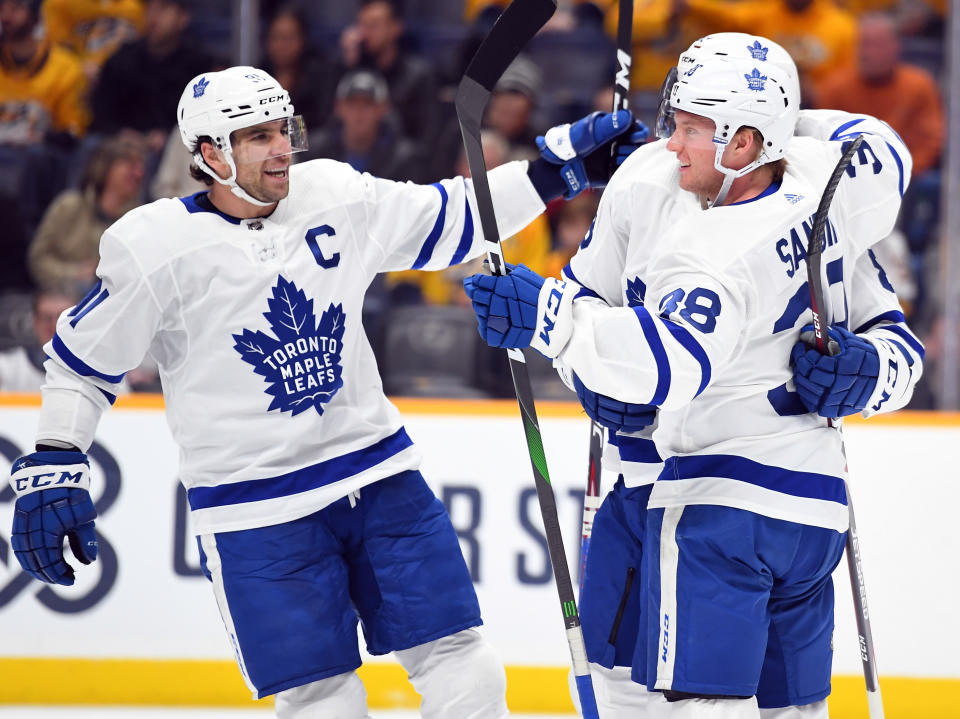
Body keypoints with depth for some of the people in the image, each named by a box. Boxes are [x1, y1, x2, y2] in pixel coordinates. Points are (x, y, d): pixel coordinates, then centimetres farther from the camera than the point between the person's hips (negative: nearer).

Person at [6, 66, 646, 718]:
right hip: (256, 510, -4)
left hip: (378, 471, 4)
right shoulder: (154, 248, -11)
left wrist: (563, 168, 3)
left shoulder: (336, 197, 0)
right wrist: (53, 466, -6)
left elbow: (456, 218, 11)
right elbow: (80, 363, -1)